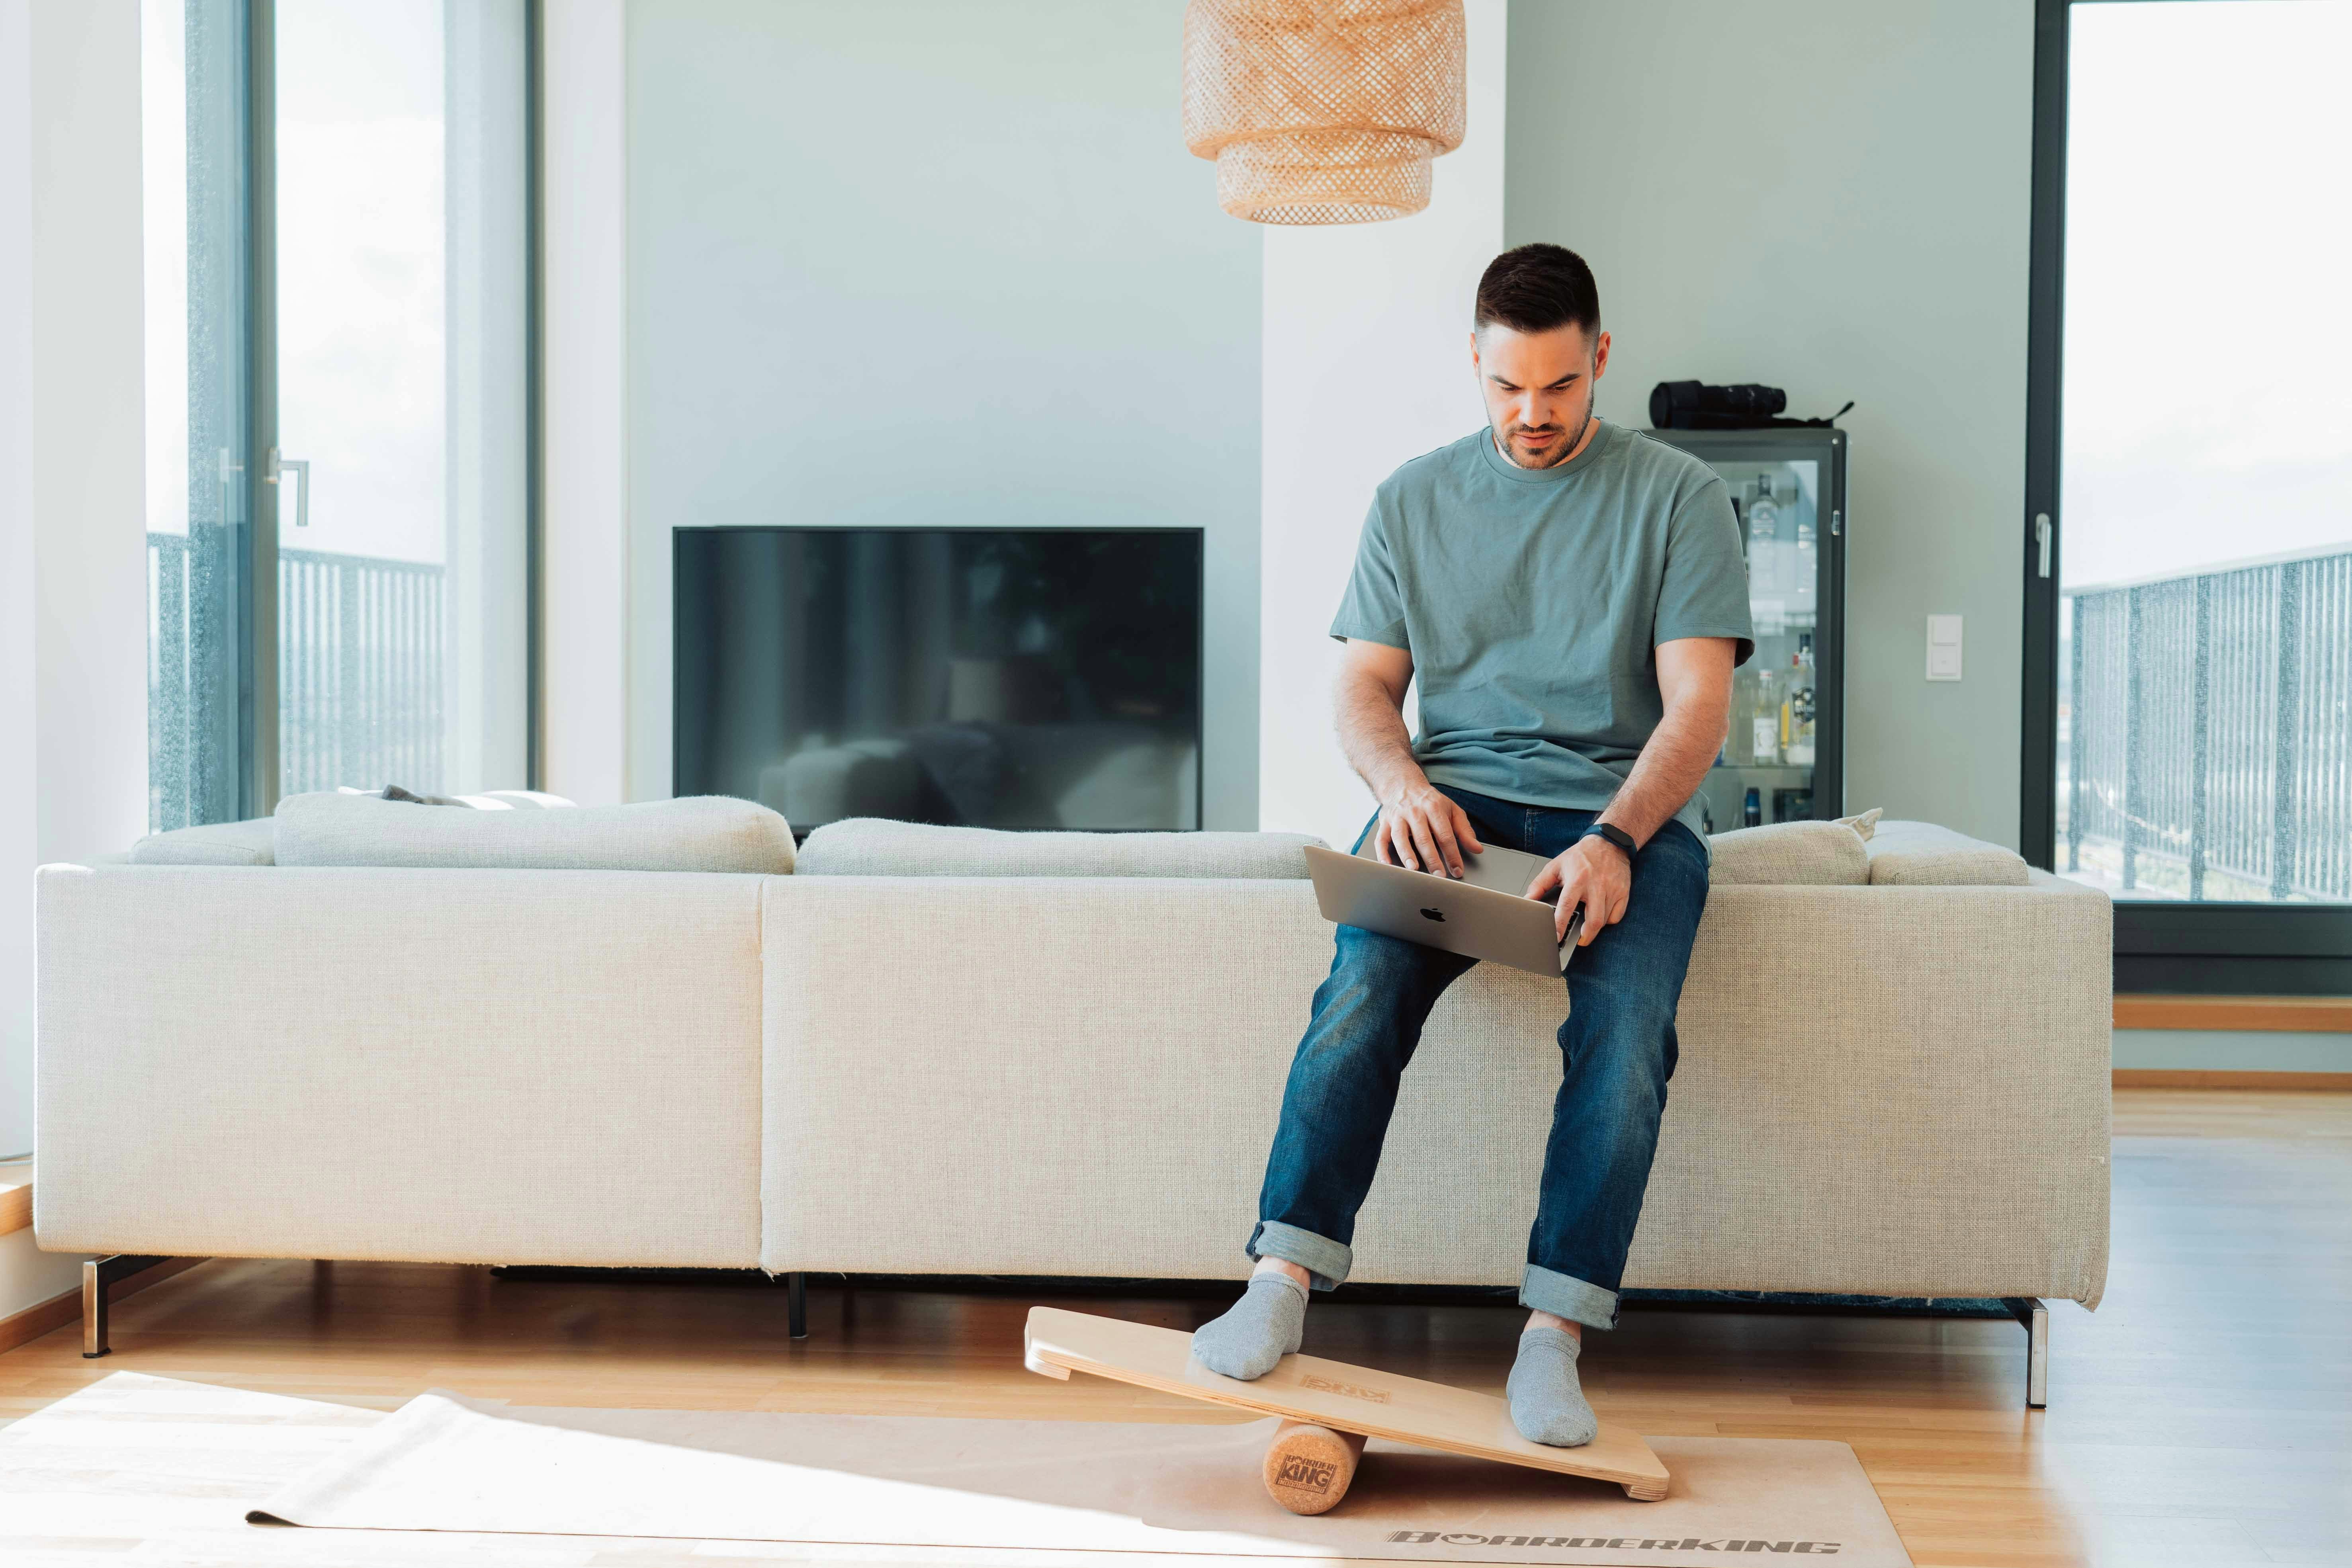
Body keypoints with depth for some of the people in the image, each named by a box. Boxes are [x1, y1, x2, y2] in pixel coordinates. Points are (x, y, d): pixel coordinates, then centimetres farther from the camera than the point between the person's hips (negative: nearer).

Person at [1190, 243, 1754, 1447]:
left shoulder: (1677, 498, 5)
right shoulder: (1414, 500, 15)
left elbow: (1697, 706, -3)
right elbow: (1363, 684, 11)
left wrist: (1615, 838, -21)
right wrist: (1399, 780, -13)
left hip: (1624, 811, -1)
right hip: (1453, 802, 2)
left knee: (1626, 1022, -31)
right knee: (1367, 979, -29)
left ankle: (1554, 1333, -29)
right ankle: (1283, 1280, -30)